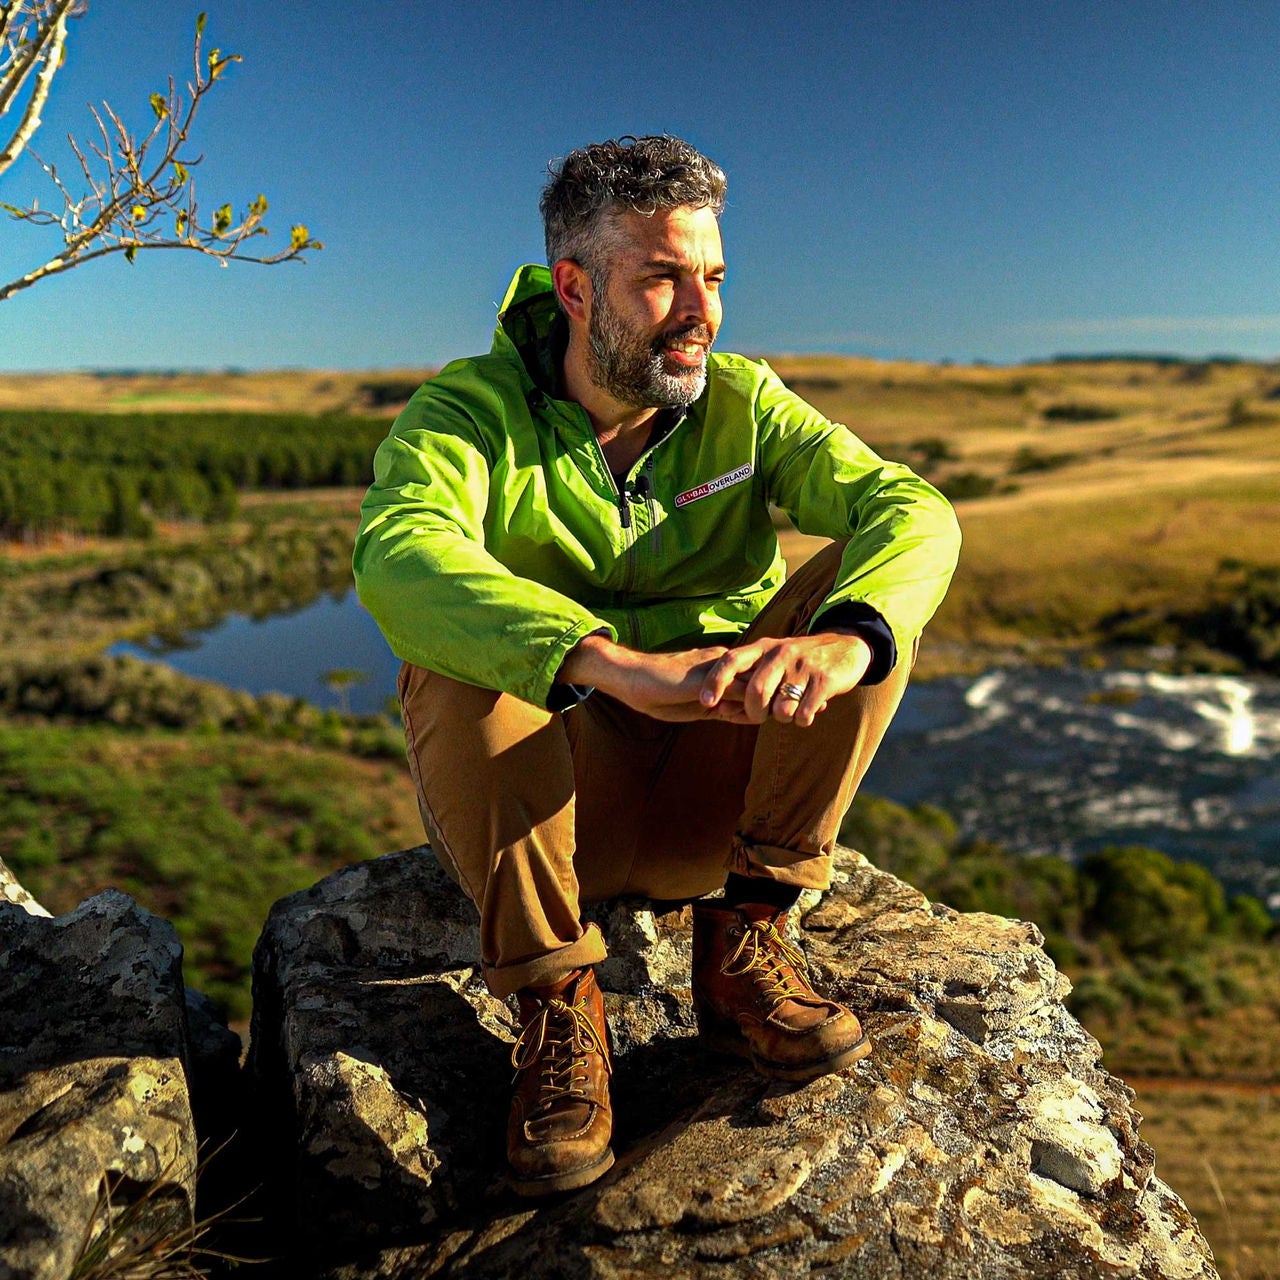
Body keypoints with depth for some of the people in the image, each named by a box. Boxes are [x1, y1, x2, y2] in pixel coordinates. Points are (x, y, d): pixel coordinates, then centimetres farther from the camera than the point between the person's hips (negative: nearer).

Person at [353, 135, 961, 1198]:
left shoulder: (743, 403, 0)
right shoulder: (472, 409, -9)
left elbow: (912, 508, -15)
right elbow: (397, 552, -32)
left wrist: (844, 638, -39)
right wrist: (619, 664, -48)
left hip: (713, 802, 3)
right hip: (540, 811, -2)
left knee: (867, 590, -16)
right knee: (453, 657, -31)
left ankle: (745, 946, -11)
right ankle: (557, 1009, -15)